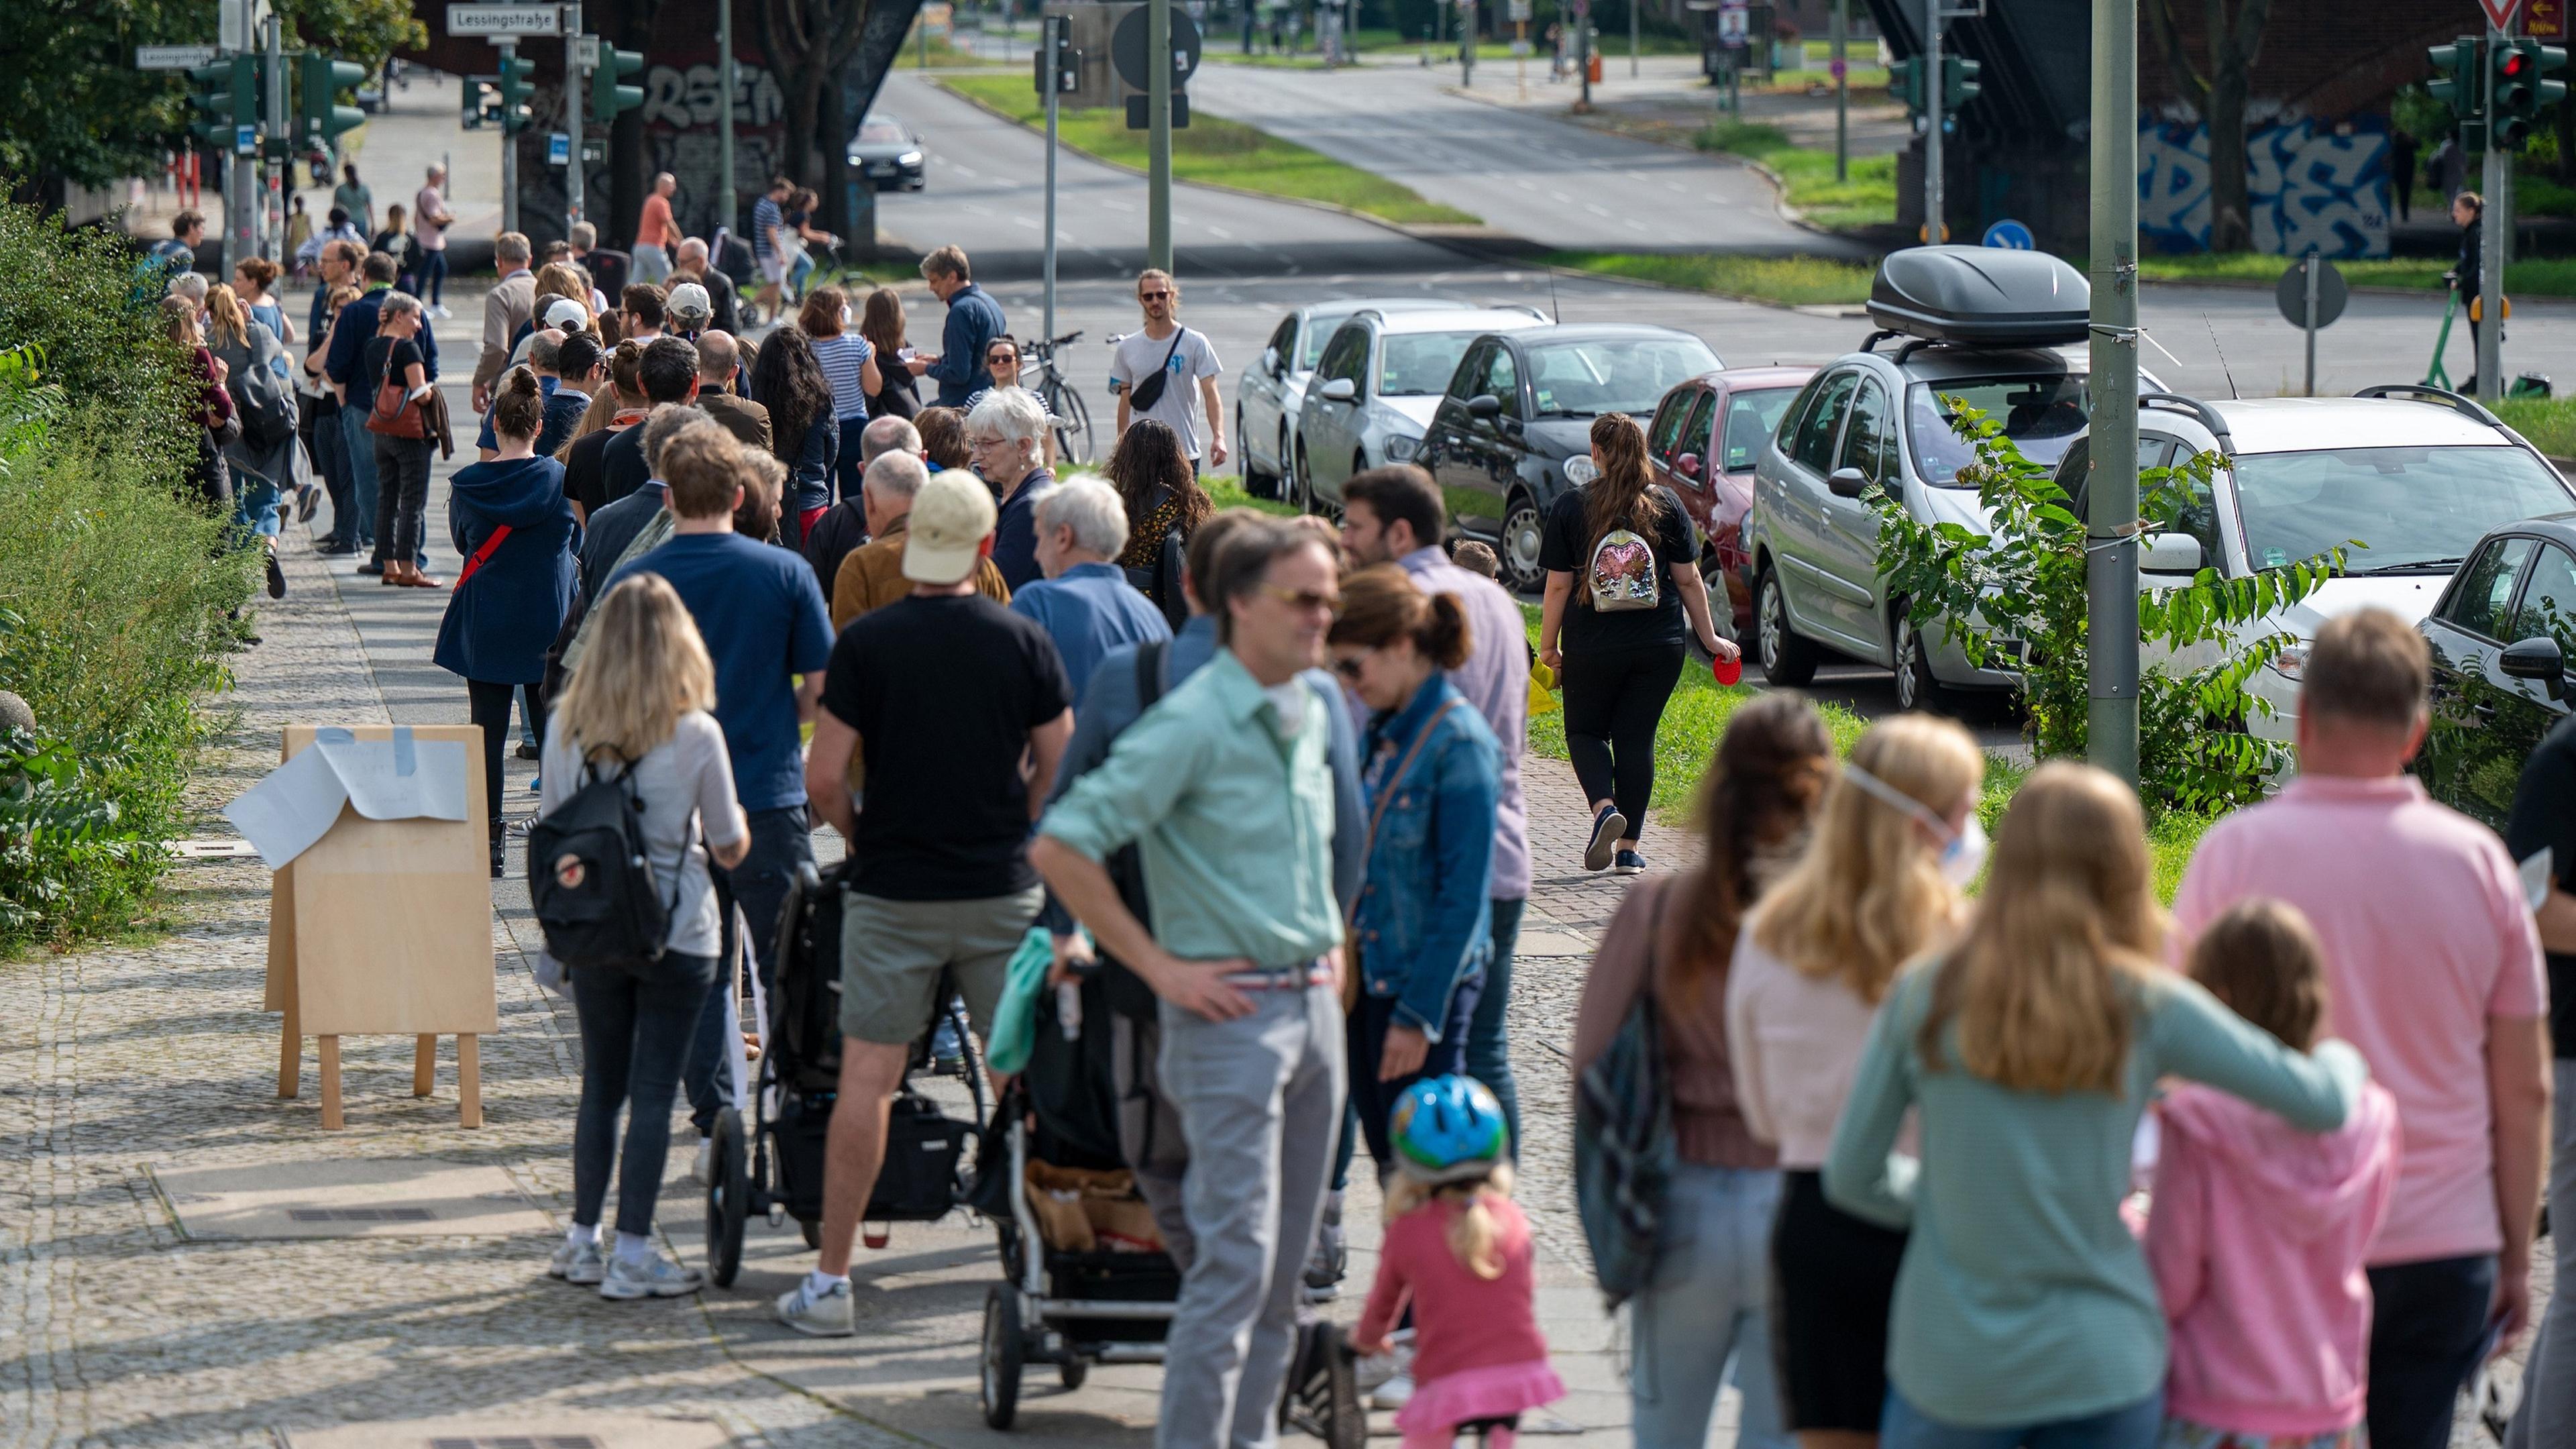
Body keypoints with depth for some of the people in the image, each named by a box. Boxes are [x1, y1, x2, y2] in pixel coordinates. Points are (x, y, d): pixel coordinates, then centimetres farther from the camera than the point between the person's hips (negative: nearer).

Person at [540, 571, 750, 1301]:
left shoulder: (565, 726, -4)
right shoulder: (695, 734, -13)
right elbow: (730, 849, -3)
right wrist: (735, 828, 18)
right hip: (677, 935, -3)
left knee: (601, 1084, 16)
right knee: (654, 1090, 1)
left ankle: (583, 1241, 20)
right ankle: (631, 1253, 2)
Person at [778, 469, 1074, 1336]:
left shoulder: (866, 643, -7)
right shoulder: (1023, 642, -2)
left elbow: (823, 782, -8)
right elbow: (1061, 770, 3)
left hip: (892, 892, -1)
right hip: (1003, 890, 1)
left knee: (867, 1079, 1)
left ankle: (832, 1280, 1)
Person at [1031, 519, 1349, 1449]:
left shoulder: (1313, 715, 11)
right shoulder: (1191, 726, -15)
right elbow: (1059, 847, -19)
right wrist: (1158, 967, -15)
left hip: (1315, 1005, 8)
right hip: (1231, 1012, -8)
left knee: (1285, 1265, 11)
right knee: (1236, 1258, -11)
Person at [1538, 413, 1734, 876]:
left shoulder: (1570, 507, -5)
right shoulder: (1666, 505, 0)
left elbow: (1558, 586, -4)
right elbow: (1688, 580, 3)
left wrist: (1548, 646, 6)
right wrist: (1709, 637, 13)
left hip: (1591, 647, -2)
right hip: (1659, 646, 2)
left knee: (1585, 731, 15)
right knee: (1636, 737, 9)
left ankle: (1604, 807, -12)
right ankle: (1629, 849, 9)